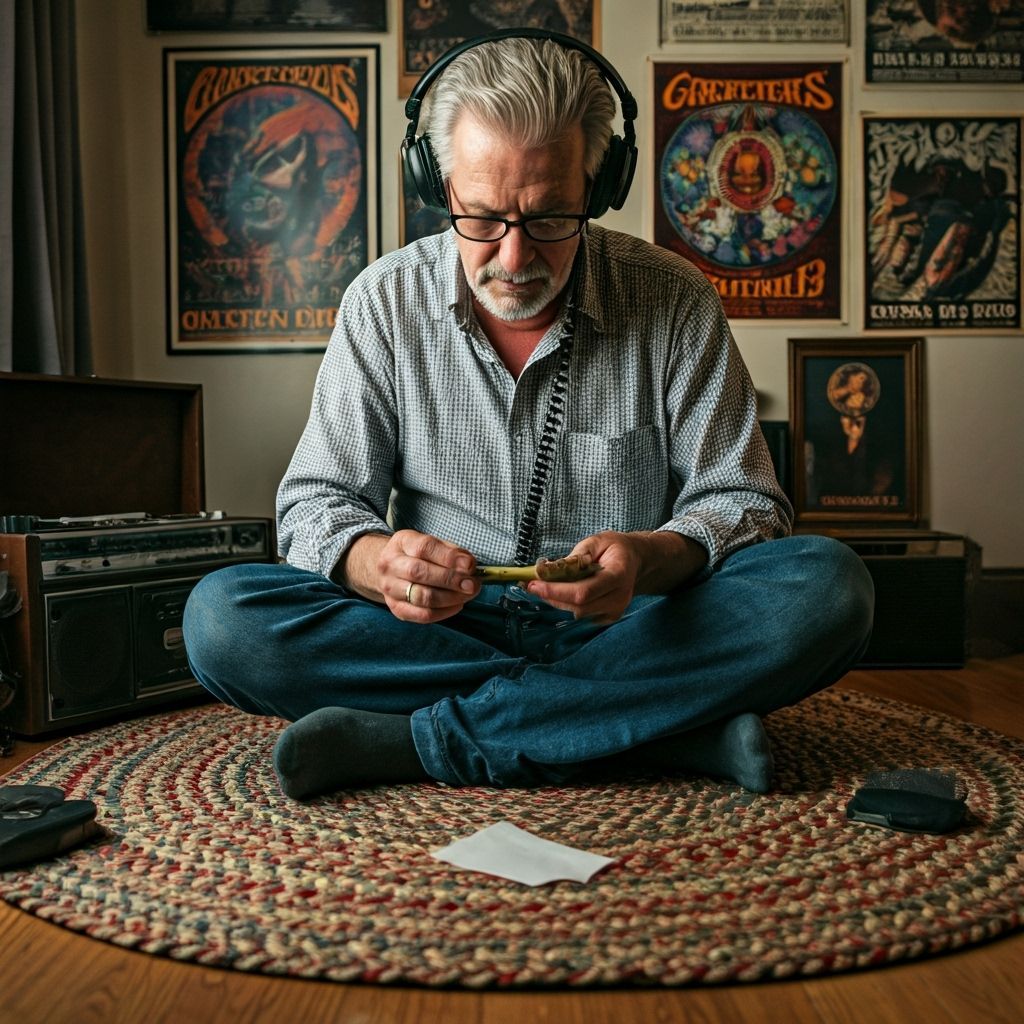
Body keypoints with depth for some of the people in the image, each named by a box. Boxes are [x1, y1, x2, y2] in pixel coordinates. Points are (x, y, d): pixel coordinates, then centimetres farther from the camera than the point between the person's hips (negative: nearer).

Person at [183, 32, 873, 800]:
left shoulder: (675, 302, -4)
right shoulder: (384, 302, -1)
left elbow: (744, 503, -2)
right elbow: (315, 503, -1)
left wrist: (651, 558, -26)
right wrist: (379, 564, -26)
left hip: (628, 631, 0)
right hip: (432, 627, 1)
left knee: (827, 585, -26)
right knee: (221, 615, -24)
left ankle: (413, 740, -25)